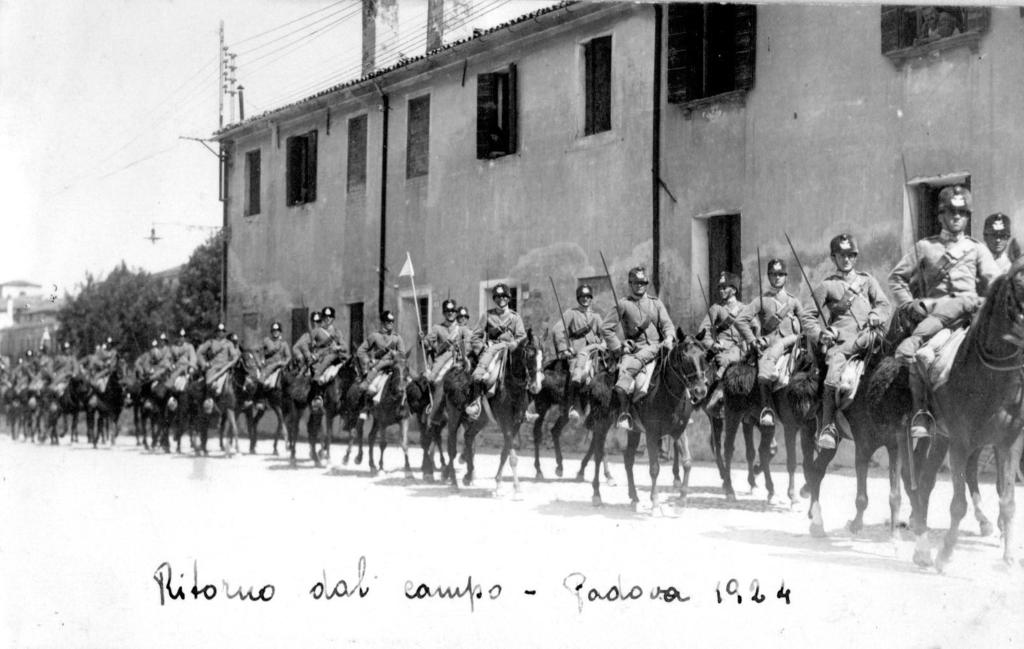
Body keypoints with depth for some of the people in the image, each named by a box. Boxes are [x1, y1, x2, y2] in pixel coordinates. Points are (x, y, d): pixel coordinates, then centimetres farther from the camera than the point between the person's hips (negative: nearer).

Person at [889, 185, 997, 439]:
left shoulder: (977, 249, 23)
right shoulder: (924, 247, 23)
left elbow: (993, 282, 11)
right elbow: (897, 277, 22)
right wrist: (908, 304, 7)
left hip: (969, 306, 0)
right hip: (932, 308, 0)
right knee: (920, 353, -26)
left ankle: (912, 343, -48)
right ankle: (921, 412, -26)